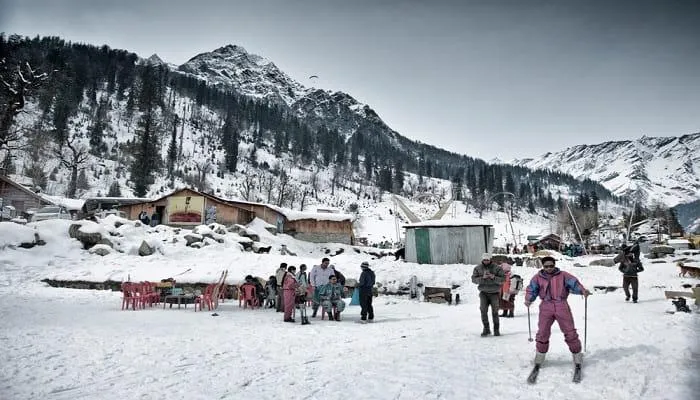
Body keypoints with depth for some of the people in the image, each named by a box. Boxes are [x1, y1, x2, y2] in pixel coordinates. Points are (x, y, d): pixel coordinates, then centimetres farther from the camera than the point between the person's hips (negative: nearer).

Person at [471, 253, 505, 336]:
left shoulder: (497, 268, -1)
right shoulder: (478, 268, 3)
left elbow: (503, 279, -5)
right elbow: (474, 279, -2)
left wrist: (494, 277, -22)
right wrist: (482, 278, -19)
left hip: (494, 293, -1)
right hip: (483, 292, 1)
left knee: (495, 311, 0)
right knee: (483, 310, -8)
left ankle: (496, 330, 15)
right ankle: (486, 328, 6)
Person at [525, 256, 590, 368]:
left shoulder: (563, 275, 3)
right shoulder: (538, 277, 6)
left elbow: (574, 283, -3)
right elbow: (531, 289, 6)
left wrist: (582, 290, -23)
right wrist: (528, 299, -12)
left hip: (561, 306, -1)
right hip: (546, 307, 1)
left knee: (570, 331, 4)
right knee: (542, 333, 2)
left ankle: (577, 354, 23)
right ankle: (540, 354, 19)